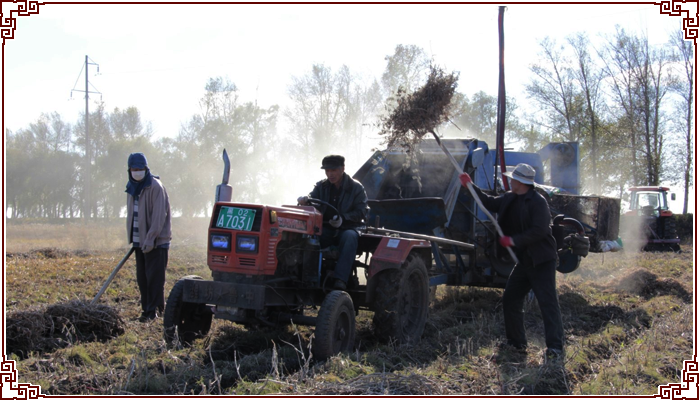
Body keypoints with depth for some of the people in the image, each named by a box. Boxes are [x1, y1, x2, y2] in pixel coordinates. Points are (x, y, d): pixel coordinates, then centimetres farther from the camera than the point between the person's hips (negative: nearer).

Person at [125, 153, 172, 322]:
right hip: (139, 241, 8)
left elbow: (159, 215, -17)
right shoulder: (132, 188, 13)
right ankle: (147, 308, 18)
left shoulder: (155, 187, -11)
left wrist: (150, 238, -21)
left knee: (154, 277, -5)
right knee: (142, 278, 10)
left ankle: (153, 310, 0)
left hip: (156, 241, -8)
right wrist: (132, 237, 13)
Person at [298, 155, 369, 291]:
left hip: (346, 228, -2)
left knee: (350, 237, -38)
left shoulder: (356, 188, 3)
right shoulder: (321, 186, 14)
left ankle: (340, 279, -47)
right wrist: (305, 200, -26)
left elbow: (360, 212, -4)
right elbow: (313, 198, -1)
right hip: (325, 228, 2)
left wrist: (343, 218, -21)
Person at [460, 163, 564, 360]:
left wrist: (513, 240, -21)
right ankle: (516, 342, 24)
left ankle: (555, 347, -10)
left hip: (541, 262, -10)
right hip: (524, 261, 10)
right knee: (510, 299, 13)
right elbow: (490, 203, 23)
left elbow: (539, 231, -25)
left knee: (548, 302, -11)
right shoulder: (511, 198, 9)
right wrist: (470, 185, 20)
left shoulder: (538, 202, -18)